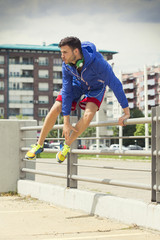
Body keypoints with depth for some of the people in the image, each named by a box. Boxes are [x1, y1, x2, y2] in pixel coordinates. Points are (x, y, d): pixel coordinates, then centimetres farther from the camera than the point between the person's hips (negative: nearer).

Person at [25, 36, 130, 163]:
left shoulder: (97, 61, -41)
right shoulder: (66, 64, -27)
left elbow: (115, 84, -35)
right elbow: (66, 91, -21)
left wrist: (127, 113, -34)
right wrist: (66, 122, -22)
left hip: (96, 87, -3)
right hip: (77, 84, 3)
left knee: (88, 115, -29)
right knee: (55, 109, -12)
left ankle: (67, 145, -6)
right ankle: (39, 145, 9)